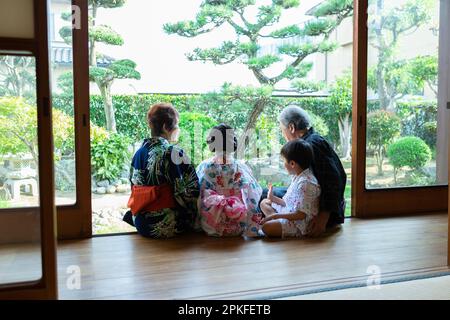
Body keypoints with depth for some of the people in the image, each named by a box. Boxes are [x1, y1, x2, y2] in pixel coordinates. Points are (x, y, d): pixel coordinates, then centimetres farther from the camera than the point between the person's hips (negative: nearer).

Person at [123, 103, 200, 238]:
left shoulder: (139, 153, 5)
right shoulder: (173, 153, -16)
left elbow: (134, 185, 13)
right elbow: (191, 190, -15)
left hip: (140, 223, 7)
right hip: (165, 226, -7)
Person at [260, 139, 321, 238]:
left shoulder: (306, 183, -26)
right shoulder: (298, 177, 6)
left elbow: (301, 214, -26)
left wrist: (276, 215, -22)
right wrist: (273, 198, 15)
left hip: (300, 224, -11)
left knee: (267, 227, -30)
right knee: (264, 202, 19)